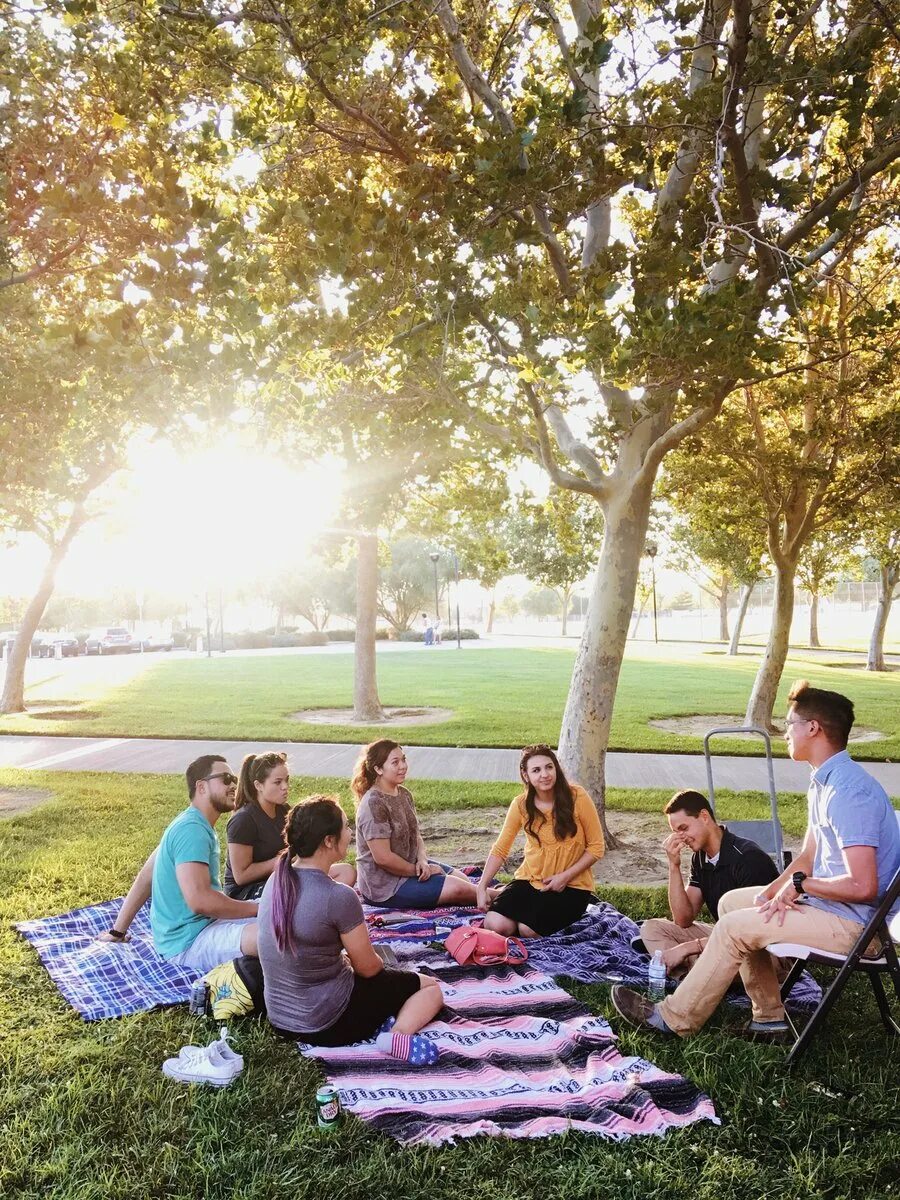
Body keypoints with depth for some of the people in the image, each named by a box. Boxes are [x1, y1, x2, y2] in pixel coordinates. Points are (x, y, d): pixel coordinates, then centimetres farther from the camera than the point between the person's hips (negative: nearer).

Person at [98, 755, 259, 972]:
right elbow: (199, 900, -28)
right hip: (190, 941, -10)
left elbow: (145, 877, 17)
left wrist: (118, 930, 21)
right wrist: (256, 908, -17)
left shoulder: (190, 823, 14)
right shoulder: (192, 830, -18)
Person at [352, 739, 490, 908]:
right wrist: (416, 870, -14)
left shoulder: (403, 794, 5)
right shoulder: (374, 804, -23)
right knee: (458, 888, -11)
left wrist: (422, 860, -8)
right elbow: (383, 858, -26)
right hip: (384, 885, -9)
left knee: (465, 880, 2)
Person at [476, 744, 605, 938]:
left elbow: (596, 847, -8)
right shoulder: (521, 805, -6)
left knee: (528, 930, -22)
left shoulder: (577, 797, -14)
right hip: (530, 880, 2)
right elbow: (499, 849, 0)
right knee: (495, 925, -19)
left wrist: (565, 876, -16)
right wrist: (482, 887, -9)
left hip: (572, 885, -2)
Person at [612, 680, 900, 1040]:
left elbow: (862, 886, -31)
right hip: (824, 901, 11)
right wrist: (771, 892, -3)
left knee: (734, 927, -15)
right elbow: (809, 857, 13)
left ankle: (675, 1019, 1)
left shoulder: (849, 792, -26)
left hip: (852, 922, -11)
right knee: (732, 902, 13)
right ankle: (769, 1017, 15)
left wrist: (799, 883, -16)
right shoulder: (824, 782, 9)